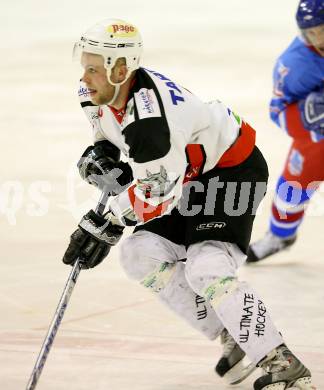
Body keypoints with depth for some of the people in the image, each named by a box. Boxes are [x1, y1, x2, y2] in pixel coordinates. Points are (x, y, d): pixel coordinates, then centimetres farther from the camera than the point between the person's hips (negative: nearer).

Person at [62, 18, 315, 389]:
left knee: (206, 268, -25)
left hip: (232, 168, -10)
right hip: (189, 175, 10)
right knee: (141, 255, -4)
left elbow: (158, 195, -31)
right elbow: (109, 132, 15)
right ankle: (234, 337, 5)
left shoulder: (150, 117, -35)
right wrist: (99, 155, -6)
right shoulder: (97, 93, -7)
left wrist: (105, 226, -27)